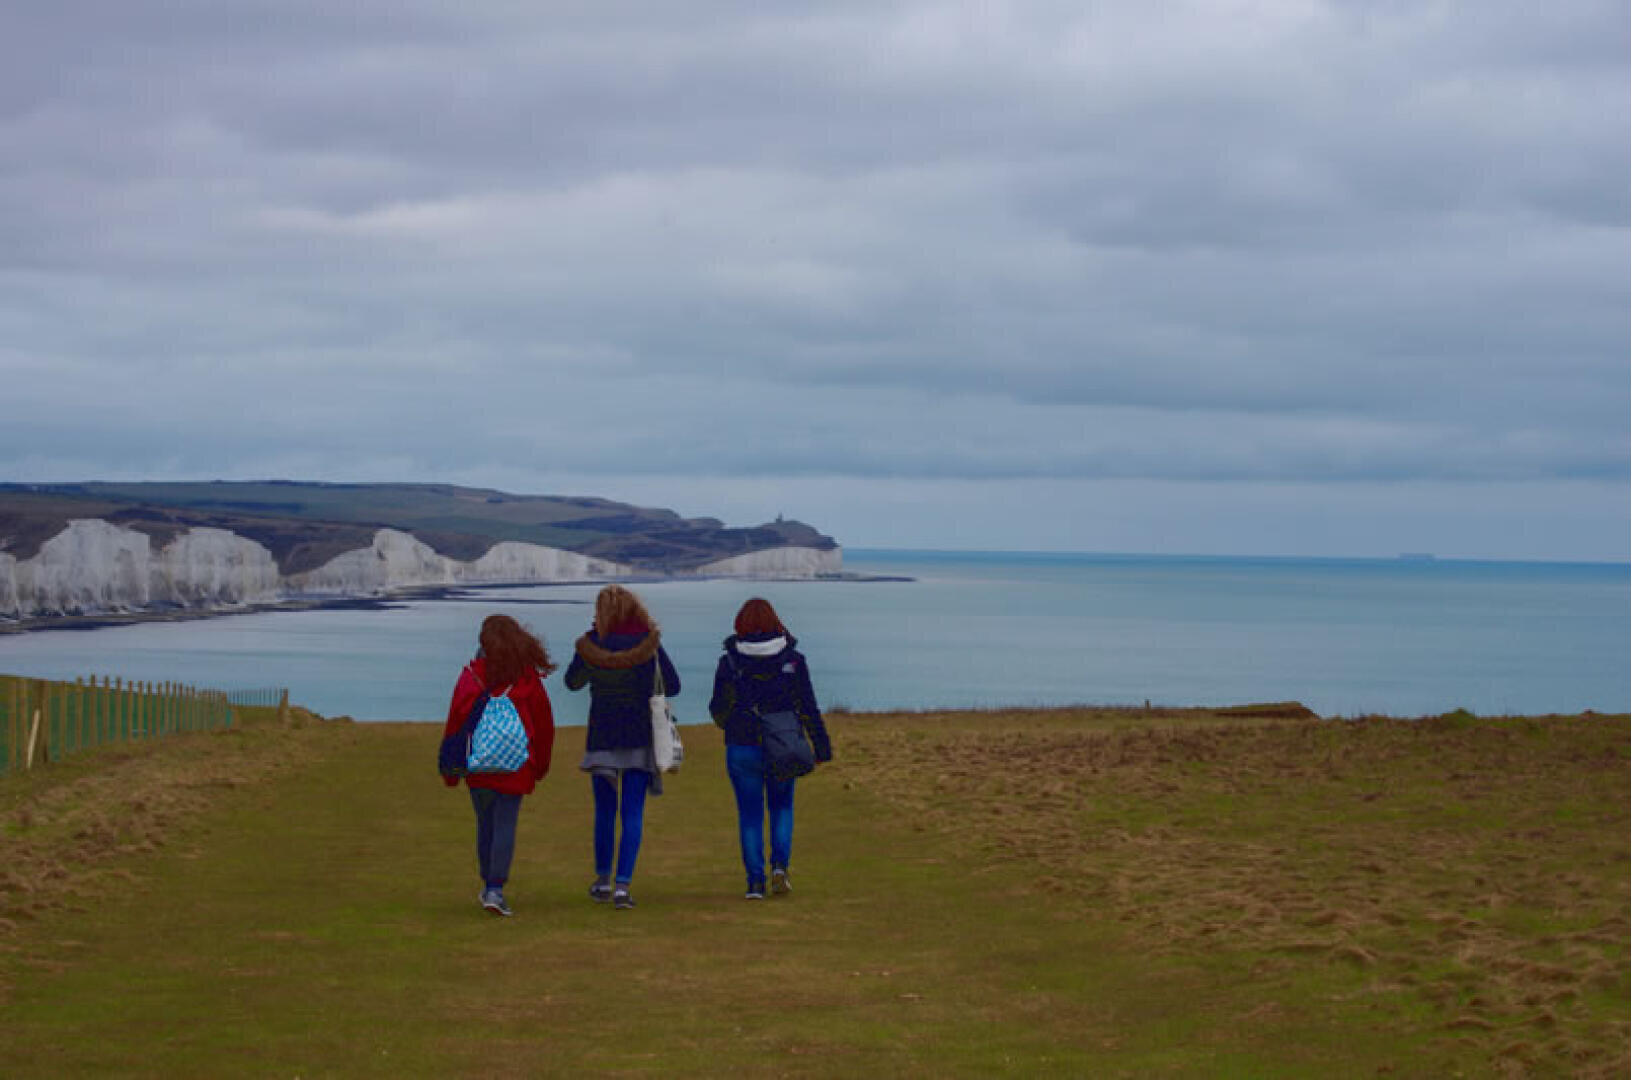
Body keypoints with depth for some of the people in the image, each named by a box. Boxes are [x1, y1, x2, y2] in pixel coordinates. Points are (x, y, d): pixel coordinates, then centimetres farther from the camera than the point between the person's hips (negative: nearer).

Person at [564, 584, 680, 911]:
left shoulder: (590, 645, -7)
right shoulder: (649, 644, -8)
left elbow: (573, 682, 10)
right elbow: (673, 687, 1)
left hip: (602, 737, 1)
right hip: (640, 737, -1)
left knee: (605, 810, 17)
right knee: (633, 814, 1)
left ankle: (603, 880, 24)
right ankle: (622, 885, -9)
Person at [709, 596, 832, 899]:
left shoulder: (729, 662, -6)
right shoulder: (792, 659, -5)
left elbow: (719, 709, 1)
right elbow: (808, 707, -4)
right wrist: (822, 746, 2)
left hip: (742, 748, -1)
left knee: (750, 814, 9)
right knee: (782, 806, 19)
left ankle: (755, 881, 5)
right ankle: (779, 866, 0)